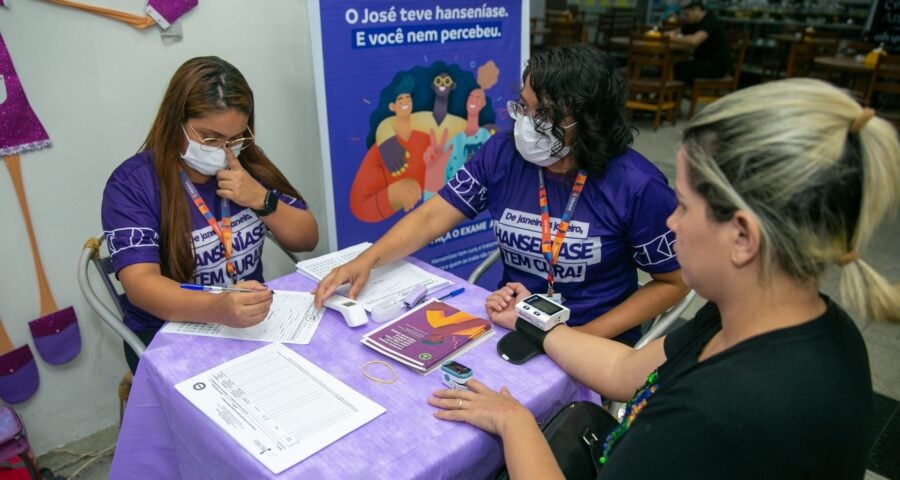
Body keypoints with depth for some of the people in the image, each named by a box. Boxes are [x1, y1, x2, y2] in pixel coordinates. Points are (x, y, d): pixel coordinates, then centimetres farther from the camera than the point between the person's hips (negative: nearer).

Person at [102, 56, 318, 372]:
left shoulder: (248, 163, 2)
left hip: (254, 319, 5)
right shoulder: (133, 183, -11)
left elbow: (307, 240, 3)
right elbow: (141, 283, -23)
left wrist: (262, 199, -15)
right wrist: (217, 308, -43)